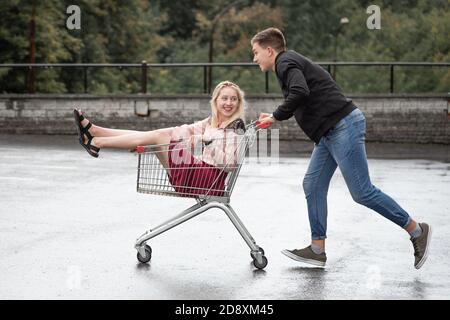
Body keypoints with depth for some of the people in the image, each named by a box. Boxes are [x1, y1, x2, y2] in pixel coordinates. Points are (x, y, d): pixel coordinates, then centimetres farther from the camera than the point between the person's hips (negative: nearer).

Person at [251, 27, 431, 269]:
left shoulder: (286, 62, -7)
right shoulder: (291, 62, 23)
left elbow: (300, 93, -26)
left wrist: (275, 117, -14)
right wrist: (274, 117, 22)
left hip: (343, 126, -11)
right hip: (329, 133, 11)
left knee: (362, 192, -9)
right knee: (313, 186, 8)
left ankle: (417, 230, 0)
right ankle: (317, 249, 10)